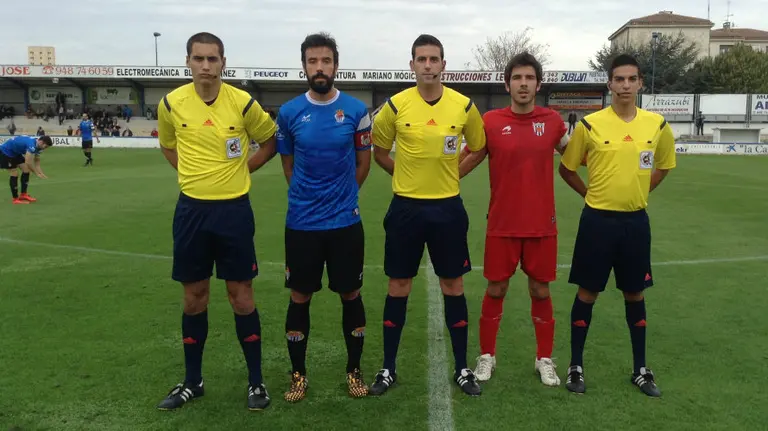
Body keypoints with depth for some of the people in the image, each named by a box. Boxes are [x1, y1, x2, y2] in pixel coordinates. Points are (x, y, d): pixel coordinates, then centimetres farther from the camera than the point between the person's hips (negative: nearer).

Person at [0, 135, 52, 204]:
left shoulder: (38, 146, -4)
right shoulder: (32, 144, -34)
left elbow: (37, 162, 3)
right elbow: (28, 162, -37)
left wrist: (41, 173, -11)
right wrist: (37, 173, -25)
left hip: (15, 153, 9)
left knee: (26, 170, 4)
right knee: (15, 174, -9)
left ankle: (23, 195, 13)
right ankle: (15, 199, 0)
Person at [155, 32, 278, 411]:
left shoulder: (242, 103, -8)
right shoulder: (171, 103, -2)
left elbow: (270, 140, 8)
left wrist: (241, 169, 2)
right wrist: (194, 173, 6)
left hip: (233, 209, -2)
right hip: (191, 208, 2)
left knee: (241, 296, 3)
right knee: (194, 297, 11)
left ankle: (256, 381, 18)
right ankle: (192, 381, 27)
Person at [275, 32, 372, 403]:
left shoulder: (356, 110, -3)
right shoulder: (289, 112, -1)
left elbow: (363, 161, 8)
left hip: (345, 221, 0)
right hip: (301, 222, 1)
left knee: (350, 295, 9)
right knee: (300, 297, 8)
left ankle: (354, 370, 27)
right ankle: (298, 373, 25)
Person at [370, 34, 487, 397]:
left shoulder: (464, 106, -3)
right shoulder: (396, 105, -5)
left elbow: (478, 146, 14)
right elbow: (378, 150, 9)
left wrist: (451, 174, 5)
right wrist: (406, 174, 2)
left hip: (448, 207, 1)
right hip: (406, 206, 0)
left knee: (453, 287, 8)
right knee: (398, 287, 7)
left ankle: (462, 368, 23)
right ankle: (388, 368, 21)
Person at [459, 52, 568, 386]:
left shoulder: (552, 121, 0)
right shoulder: (490, 121, -5)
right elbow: (469, 159, 5)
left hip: (542, 224, 1)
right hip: (502, 224, -1)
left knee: (540, 290, 10)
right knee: (496, 289, 7)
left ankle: (544, 359, 27)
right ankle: (486, 356, 24)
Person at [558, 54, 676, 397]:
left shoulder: (657, 124, 1)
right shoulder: (590, 124, -8)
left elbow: (663, 165, 19)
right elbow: (566, 168, 4)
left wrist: (638, 192, 12)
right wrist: (592, 193, 4)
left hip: (636, 220, 3)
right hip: (598, 219, -2)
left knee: (634, 294, 12)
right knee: (588, 293, 5)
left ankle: (641, 369, 27)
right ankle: (576, 366, 19)